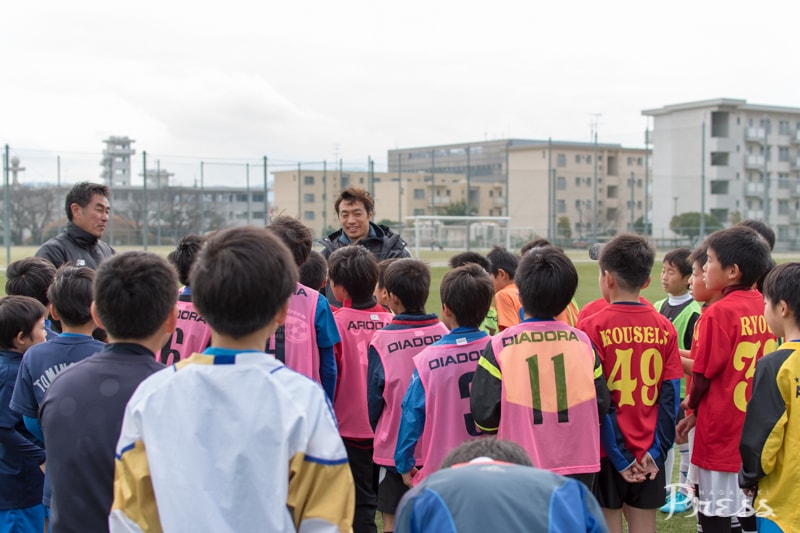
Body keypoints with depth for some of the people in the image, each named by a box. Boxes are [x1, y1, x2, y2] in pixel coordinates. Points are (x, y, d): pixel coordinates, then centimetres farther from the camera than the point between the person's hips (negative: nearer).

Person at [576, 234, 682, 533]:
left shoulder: (592, 327, -11)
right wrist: (656, 451, -1)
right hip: (648, 456, 3)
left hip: (607, 452, -3)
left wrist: (618, 456, -10)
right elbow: (671, 394, -2)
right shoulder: (664, 328, 0)